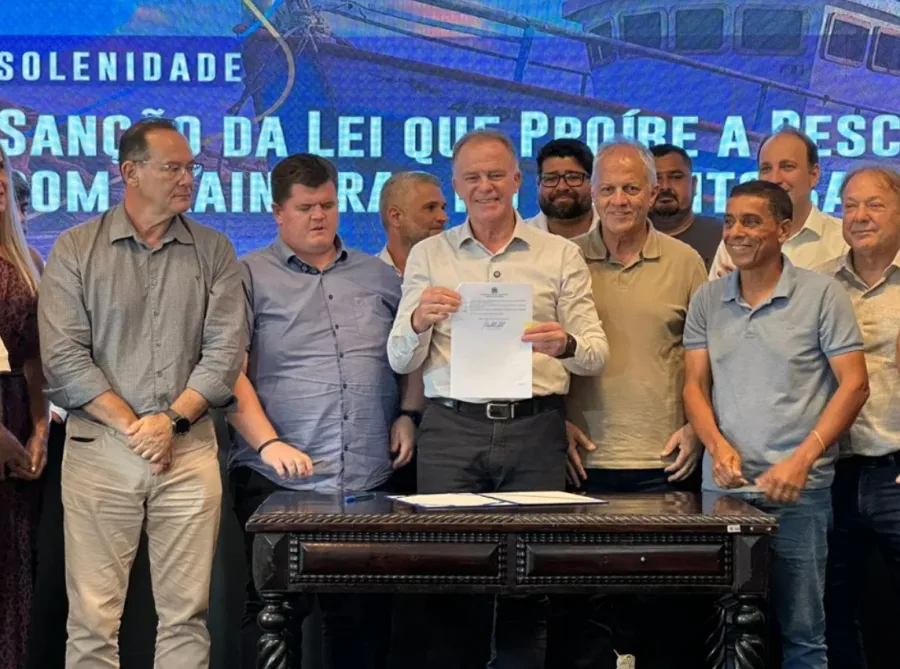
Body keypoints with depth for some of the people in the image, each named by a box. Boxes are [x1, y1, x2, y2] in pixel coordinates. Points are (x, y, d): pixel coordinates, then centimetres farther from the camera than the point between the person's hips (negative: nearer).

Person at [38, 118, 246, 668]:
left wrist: (172, 421, -11)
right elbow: (64, 356, -3)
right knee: (93, 619, -2)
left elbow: (226, 350, 1)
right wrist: (131, 427, -10)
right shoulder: (76, 250, 5)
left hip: (189, 447, 2)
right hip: (99, 448, -1)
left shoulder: (213, 252, 9)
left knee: (186, 615, 3)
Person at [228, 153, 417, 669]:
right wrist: (267, 442, -14)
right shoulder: (251, 277, 4)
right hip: (279, 480, -3)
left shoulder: (381, 277, 15)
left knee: (364, 614, 8)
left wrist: (408, 415, 2)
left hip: (372, 480, 3)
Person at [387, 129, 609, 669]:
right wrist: (418, 321, -13)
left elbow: (597, 354, 6)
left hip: (534, 428, 0)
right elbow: (400, 361, 8)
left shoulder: (561, 255, 10)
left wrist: (566, 345, -17)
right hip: (450, 428, 0)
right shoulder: (428, 256, 12)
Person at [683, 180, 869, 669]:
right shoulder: (707, 300, 9)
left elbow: (853, 385, -5)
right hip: (722, 485, 4)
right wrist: (718, 445, -9)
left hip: (798, 489, -3)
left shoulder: (822, 294, -2)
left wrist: (802, 459, -15)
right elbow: (695, 385, 10)